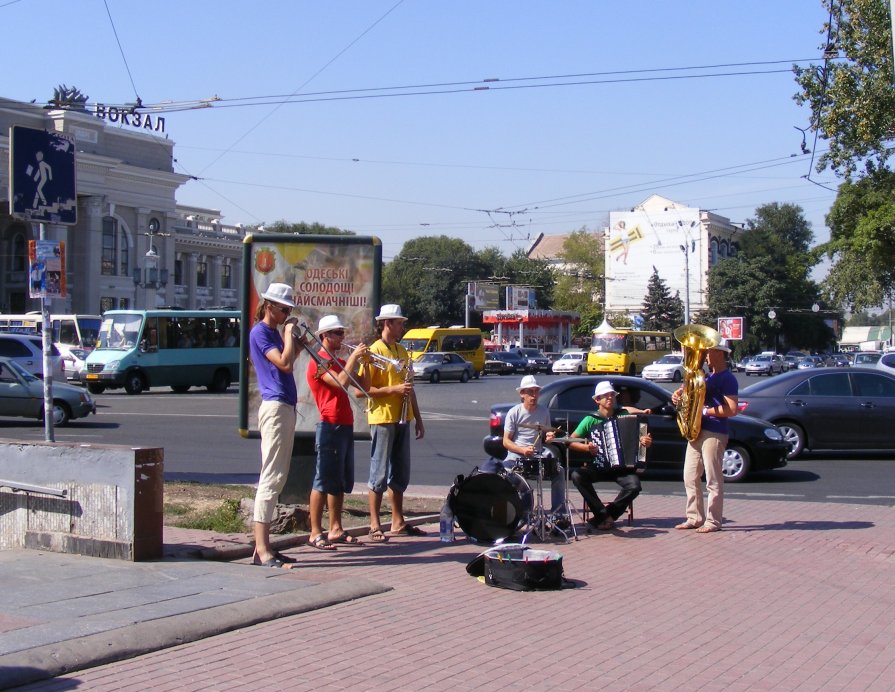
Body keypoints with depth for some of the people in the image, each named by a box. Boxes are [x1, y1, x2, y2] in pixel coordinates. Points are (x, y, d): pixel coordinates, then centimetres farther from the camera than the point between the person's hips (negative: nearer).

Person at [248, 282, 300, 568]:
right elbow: (284, 363, -20)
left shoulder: (274, 332, 20)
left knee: (276, 477, 10)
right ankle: (262, 550, -15)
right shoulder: (260, 332, -8)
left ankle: (262, 547, 13)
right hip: (275, 407, -10)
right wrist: (289, 334, -8)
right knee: (271, 477, -13)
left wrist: (297, 345, 12)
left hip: (286, 407, 10)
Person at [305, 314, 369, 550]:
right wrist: (354, 357, -14)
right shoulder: (319, 361, -7)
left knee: (341, 482, 11)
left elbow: (361, 384, 15)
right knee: (324, 481, -8)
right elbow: (341, 383, -21)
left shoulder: (338, 362, 21)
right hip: (330, 426, -9)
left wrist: (362, 361, 2)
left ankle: (336, 529, 17)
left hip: (345, 426, 9)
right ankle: (316, 533, -6)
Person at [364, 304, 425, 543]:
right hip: (382, 419, -8)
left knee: (400, 473, 12)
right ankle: (375, 526, 0)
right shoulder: (375, 351, -8)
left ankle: (398, 523, 20)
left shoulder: (402, 352, 16)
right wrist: (393, 389, -20)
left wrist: (418, 419, 18)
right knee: (380, 474, -4)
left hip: (402, 419, 8)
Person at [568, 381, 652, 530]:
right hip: (597, 467, 0)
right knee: (577, 475, -29)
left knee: (634, 485, -30)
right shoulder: (590, 420, 2)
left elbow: (638, 434, 12)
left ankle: (602, 517, -11)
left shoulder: (623, 415, 6)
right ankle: (604, 515, -20)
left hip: (621, 467, 0)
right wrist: (586, 447, -13)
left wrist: (645, 441, -11)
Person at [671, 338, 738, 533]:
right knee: (690, 477, 10)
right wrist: (679, 395, 3)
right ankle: (694, 518, 16)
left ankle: (713, 521, 1)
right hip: (697, 431, 9)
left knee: (713, 479, -4)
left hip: (714, 433, -9)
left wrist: (705, 410, -15)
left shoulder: (727, 379, -9)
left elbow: (731, 410, -18)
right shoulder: (708, 377, 19)